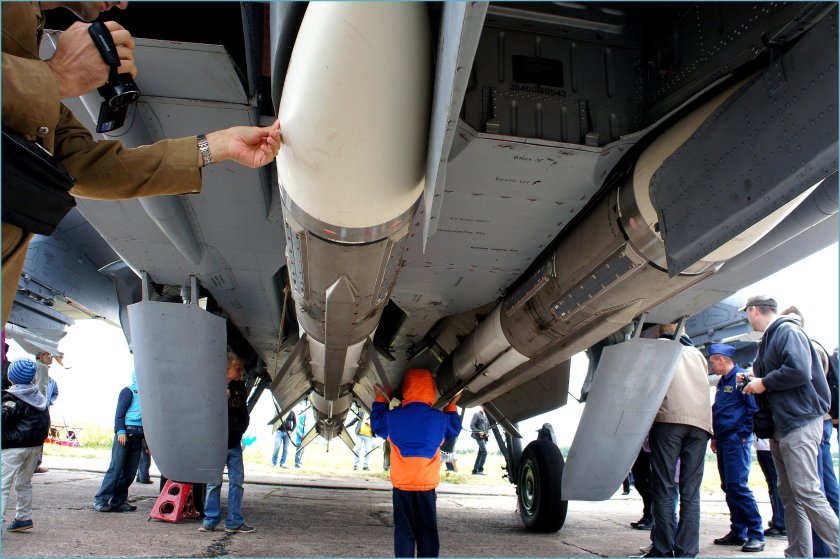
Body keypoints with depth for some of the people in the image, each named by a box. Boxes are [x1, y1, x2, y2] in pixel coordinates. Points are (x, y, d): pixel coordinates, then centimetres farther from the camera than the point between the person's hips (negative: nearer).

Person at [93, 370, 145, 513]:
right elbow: (119, 413, -7)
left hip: (138, 437, 6)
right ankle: (100, 500, 0)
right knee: (115, 469, -7)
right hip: (125, 433, -6)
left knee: (129, 472, 5)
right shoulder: (128, 391, -1)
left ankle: (117, 502, 11)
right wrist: (120, 431, -18)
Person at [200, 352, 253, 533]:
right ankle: (210, 521, 15)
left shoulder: (240, 388, 7)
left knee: (237, 482, 5)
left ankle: (234, 522, 12)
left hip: (234, 444, 5)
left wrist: (239, 430, 0)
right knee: (214, 483, 4)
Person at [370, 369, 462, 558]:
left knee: (404, 531, 7)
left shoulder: (393, 417, -5)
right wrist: (452, 406, 32)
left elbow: (377, 423, 16)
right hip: (427, 485, 0)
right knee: (428, 532, 9)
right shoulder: (440, 418, -4)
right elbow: (454, 428, 18)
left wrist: (381, 399, 28)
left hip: (401, 484, 0)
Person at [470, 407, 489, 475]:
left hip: (484, 436, 8)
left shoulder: (485, 415, 17)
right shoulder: (476, 414, -5)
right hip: (479, 436, -8)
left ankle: (475, 470, 13)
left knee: (480, 453, 8)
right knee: (484, 452, -16)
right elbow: (472, 425, -9)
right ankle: (480, 470, -15)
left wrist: (487, 433, 7)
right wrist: (478, 432, -18)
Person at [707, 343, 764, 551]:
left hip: (737, 440, -9)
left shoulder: (742, 377, -9)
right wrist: (715, 437, 23)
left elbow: (754, 407, -15)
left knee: (738, 486, -12)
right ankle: (738, 532, 17)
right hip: (724, 440, 9)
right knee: (728, 487, 10)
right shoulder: (722, 382, 19)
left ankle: (756, 534, -4)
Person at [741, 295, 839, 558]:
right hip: (781, 426, 10)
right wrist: (755, 379, 10)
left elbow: (799, 371, -25)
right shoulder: (769, 338, 18)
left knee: (807, 492, -13)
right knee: (789, 495, 10)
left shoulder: (788, 331, -11)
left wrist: (764, 383, -14)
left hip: (799, 423, -10)